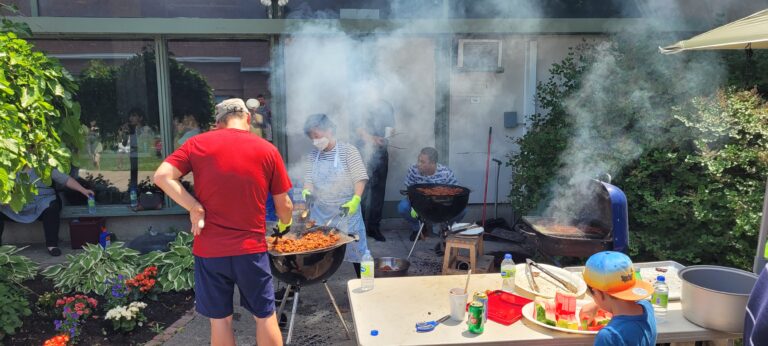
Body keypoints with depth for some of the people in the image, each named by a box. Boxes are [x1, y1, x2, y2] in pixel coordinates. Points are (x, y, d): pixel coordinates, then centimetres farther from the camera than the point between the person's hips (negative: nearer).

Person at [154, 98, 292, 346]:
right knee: (265, 315, 14)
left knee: (220, 319, 13)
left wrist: (195, 208, -7)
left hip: (209, 249, 1)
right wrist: (284, 225, 23)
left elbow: (162, 176, -10)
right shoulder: (267, 149, -1)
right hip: (251, 248, -1)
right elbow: (284, 205, 4)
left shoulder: (198, 143, 1)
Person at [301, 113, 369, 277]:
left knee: (355, 248, 3)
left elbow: (360, 177, -11)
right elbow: (309, 180, 6)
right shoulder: (312, 155, 5)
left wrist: (356, 199, -24)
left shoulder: (347, 150, -8)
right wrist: (307, 191, -15)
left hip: (346, 210, -4)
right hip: (320, 213, 4)